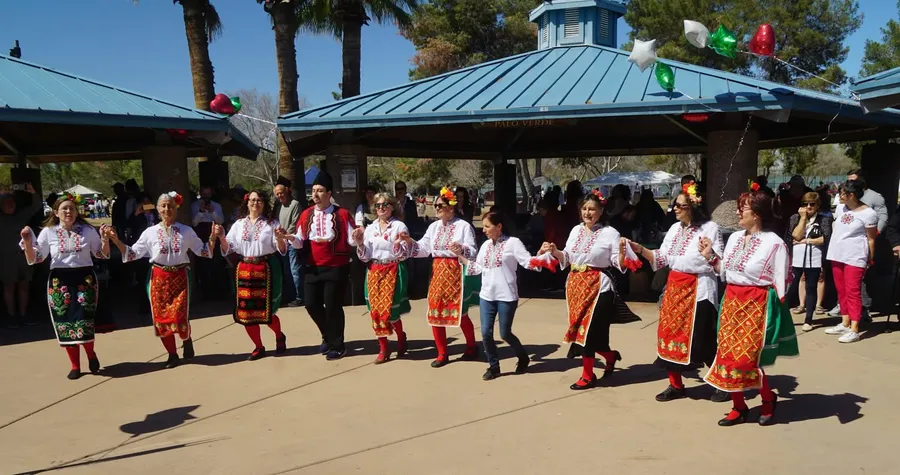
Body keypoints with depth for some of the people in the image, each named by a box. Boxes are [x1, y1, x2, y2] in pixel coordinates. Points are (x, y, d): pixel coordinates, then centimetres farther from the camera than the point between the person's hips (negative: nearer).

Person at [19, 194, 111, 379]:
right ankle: (75, 366, 16)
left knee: (84, 320, -9)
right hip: (59, 282, 1)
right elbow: (34, 259, 3)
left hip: (84, 279, -1)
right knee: (64, 322, 3)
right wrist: (27, 242, -13)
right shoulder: (48, 232, 2)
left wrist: (105, 239, -10)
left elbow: (102, 255, 7)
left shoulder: (87, 230, 3)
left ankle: (90, 353, 21)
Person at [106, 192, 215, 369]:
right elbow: (133, 253, 3)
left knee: (180, 317, -6)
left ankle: (187, 341, 28)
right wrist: (116, 240, -6)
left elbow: (203, 251, 4)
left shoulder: (186, 231, 2)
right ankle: (172, 354, 20)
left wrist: (213, 237, -10)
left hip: (180, 278, -1)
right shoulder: (150, 232, 2)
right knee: (162, 317, 4)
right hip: (159, 279, 1)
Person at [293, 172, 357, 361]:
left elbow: (352, 240, -8)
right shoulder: (306, 215, 5)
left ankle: (337, 346, 18)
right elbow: (300, 242, 6)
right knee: (311, 304, 5)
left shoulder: (342, 214, -7)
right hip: (313, 268, 5)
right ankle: (328, 337, 31)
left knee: (333, 306, 0)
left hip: (336, 268, -4)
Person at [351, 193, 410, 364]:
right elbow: (365, 257, 7)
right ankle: (383, 349, 16)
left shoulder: (399, 226, -5)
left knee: (389, 310, -6)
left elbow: (403, 256, -8)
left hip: (393, 271, -4)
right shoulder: (370, 228, 8)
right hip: (374, 272, 4)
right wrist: (359, 243, -9)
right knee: (375, 311, 3)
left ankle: (401, 337, 25)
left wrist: (398, 243, -26)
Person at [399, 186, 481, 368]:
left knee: (460, 312, 1)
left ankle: (472, 348, 24)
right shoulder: (434, 226, 10)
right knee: (434, 312, 3)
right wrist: (410, 242, -12)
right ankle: (442, 353, 15)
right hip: (438, 272, 6)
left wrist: (461, 250, -34)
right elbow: (424, 248, 4)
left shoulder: (464, 226, -7)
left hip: (456, 272, -6)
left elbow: (472, 251, -13)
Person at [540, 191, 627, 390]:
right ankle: (610, 355, 36)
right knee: (581, 329, 11)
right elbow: (567, 258, 15)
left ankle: (588, 375, 15)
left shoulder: (610, 233, -7)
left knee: (588, 330, -2)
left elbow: (618, 263, -11)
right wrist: (554, 251, -2)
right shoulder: (576, 230, 9)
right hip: (575, 284, 6)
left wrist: (622, 252, -31)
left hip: (598, 287, -6)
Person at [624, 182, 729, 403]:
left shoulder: (710, 228, -9)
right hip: (674, 287, 7)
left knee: (701, 339, -2)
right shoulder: (675, 228, 9)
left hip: (697, 290, -7)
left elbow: (719, 263, -9)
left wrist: (709, 254, -27)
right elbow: (661, 258, 7)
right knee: (670, 333, 8)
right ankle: (676, 385, 21)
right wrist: (639, 249, -4)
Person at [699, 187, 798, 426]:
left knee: (748, 359, -3)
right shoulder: (734, 238, 8)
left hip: (757, 306, -7)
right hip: (731, 302, 7)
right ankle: (739, 407, 21)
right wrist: (710, 256, 5)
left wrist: (777, 313, -11)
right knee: (728, 356, 7)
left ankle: (768, 398, 26)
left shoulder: (774, 243, -12)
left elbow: (781, 282, -10)